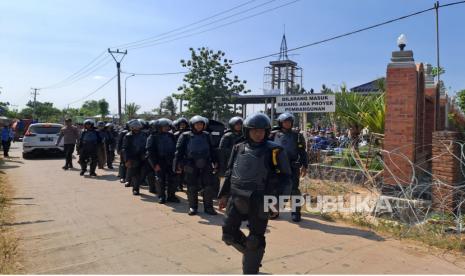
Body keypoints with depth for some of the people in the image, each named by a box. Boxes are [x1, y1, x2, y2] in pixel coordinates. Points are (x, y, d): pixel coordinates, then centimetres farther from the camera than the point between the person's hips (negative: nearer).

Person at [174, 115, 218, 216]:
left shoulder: (206, 135, 7)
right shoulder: (185, 136, -3)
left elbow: (211, 150, 13)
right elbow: (179, 151, -4)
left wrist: (215, 162, 10)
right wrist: (178, 165, -8)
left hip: (206, 165, 3)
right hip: (191, 166, -2)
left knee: (209, 186, 3)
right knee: (192, 188, 7)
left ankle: (208, 207, 16)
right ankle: (192, 207, 22)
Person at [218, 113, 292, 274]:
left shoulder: (274, 151, -7)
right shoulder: (238, 149, 6)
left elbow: (285, 177, -5)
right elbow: (230, 173, 15)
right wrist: (224, 194, 12)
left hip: (259, 202, -4)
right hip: (236, 199, 5)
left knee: (255, 240, 5)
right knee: (229, 233, 8)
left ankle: (250, 271, 25)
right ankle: (251, 254, 35)